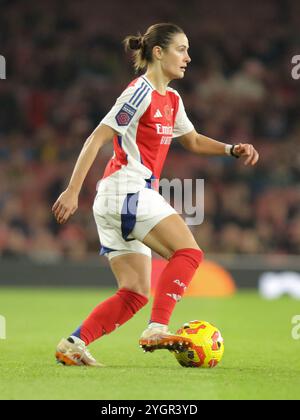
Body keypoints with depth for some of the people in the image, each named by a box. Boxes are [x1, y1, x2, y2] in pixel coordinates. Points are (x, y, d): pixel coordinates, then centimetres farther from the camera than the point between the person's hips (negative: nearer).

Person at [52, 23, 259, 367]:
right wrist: (73, 191, -18)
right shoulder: (141, 92, -9)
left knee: (135, 293, 4)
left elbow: (193, 141, 32)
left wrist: (231, 150, 14)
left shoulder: (171, 100, 18)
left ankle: (73, 344, -1)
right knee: (188, 252, -18)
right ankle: (157, 329, -25)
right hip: (127, 188, -9)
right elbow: (96, 139, -12)